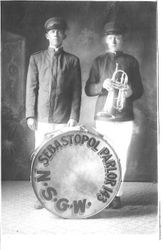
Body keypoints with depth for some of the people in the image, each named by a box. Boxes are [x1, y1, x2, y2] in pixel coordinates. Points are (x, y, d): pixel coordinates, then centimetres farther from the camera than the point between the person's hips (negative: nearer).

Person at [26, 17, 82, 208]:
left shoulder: (72, 61, 9)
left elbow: (76, 91, 5)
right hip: (42, 117, 1)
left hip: (64, 118, -1)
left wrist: (74, 116, -4)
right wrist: (30, 115, -1)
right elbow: (31, 88, 7)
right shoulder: (36, 58, 11)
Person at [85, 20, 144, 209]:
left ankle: (117, 195, 12)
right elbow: (88, 89, 4)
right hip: (103, 117, 0)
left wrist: (131, 92, -12)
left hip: (125, 117, 0)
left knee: (121, 157, 0)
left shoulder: (131, 61, 10)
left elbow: (140, 90, 10)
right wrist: (102, 85, -15)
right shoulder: (99, 61, 10)